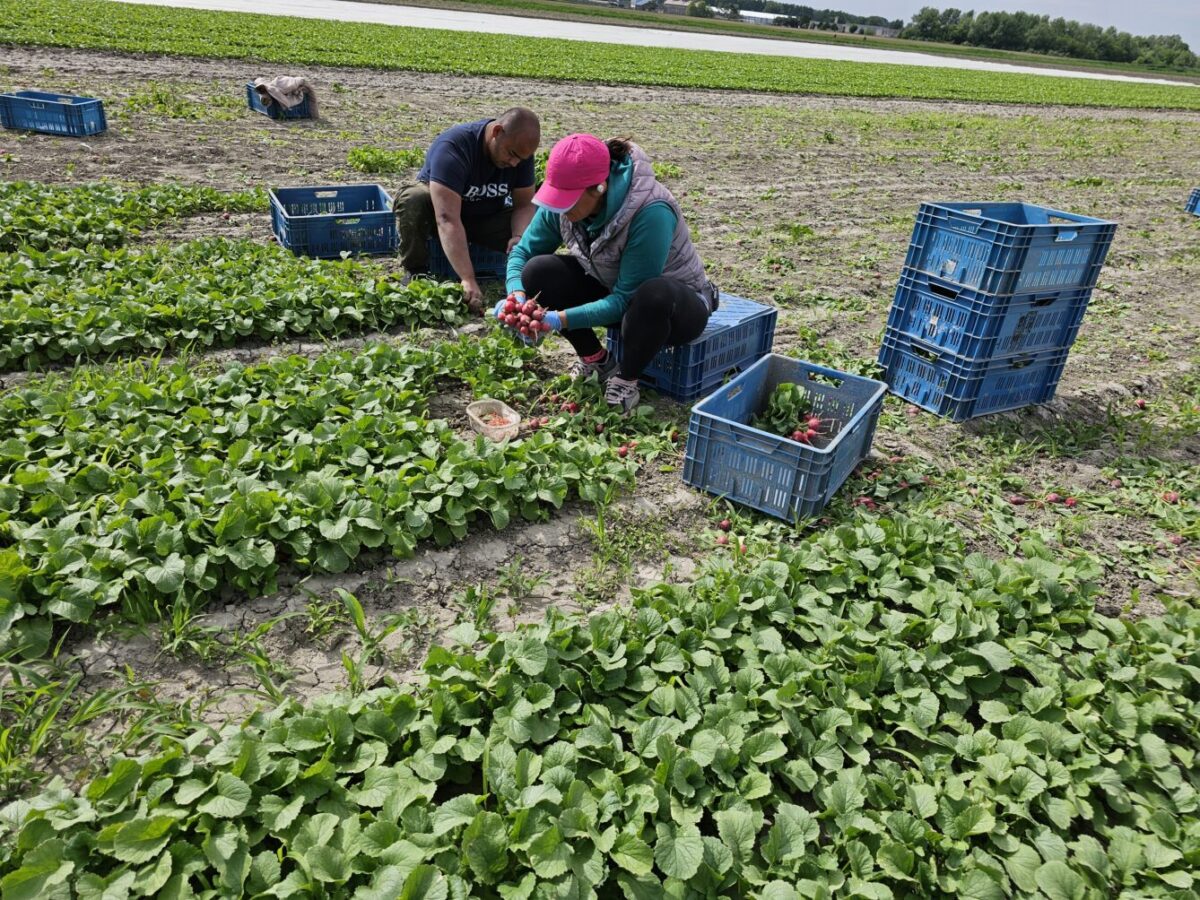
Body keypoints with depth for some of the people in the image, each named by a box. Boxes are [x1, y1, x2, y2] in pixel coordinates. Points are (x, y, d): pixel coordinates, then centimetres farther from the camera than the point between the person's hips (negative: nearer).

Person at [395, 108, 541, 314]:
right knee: (413, 198, -38)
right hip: (436, 206, -3)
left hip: (487, 217, 3)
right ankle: (416, 272, -16)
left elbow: (525, 204, -12)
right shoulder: (452, 147, -34)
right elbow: (448, 219, -45)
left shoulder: (521, 150, -17)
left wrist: (520, 238, -35)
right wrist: (468, 280, -55)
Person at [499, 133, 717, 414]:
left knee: (654, 296, -42)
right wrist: (517, 296, -25)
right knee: (538, 272, -15)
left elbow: (626, 300, -31)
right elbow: (523, 252, -4)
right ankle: (596, 360, 1)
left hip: (678, 304, -5)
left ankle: (625, 382, -14)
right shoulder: (562, 203, -14)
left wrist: (562, 319, -38)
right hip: (609, 289, 6)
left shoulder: (650, 212, -33)